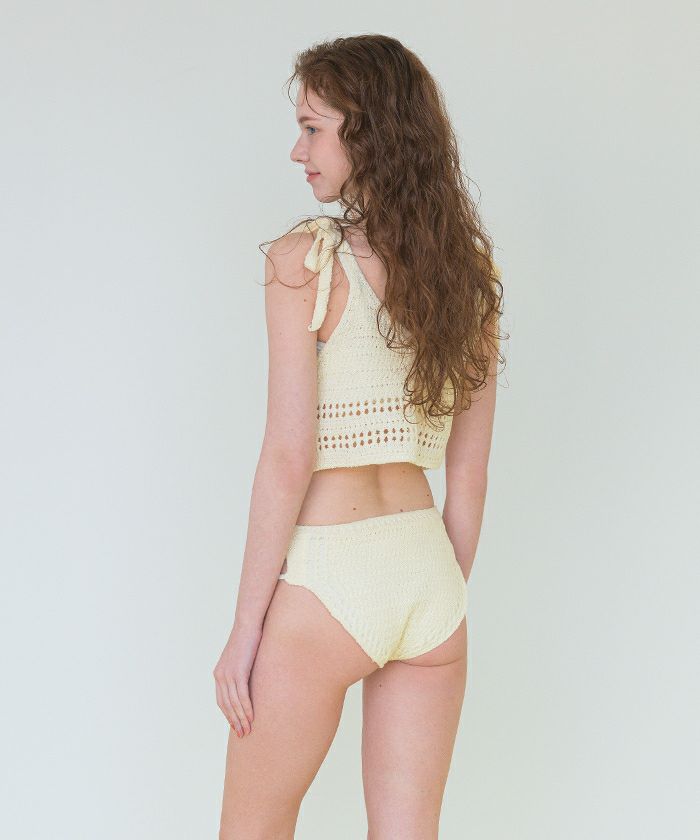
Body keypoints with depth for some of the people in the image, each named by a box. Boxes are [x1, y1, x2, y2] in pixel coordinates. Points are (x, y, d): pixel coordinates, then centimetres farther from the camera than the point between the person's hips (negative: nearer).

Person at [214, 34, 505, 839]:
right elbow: (468, 475, 9)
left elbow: (288, 458, -15)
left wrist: (244, 630, -8)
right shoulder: (467, 271, 6)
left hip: (326, 576, -5)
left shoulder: (304, 260, -12)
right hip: (428, 570, 6)